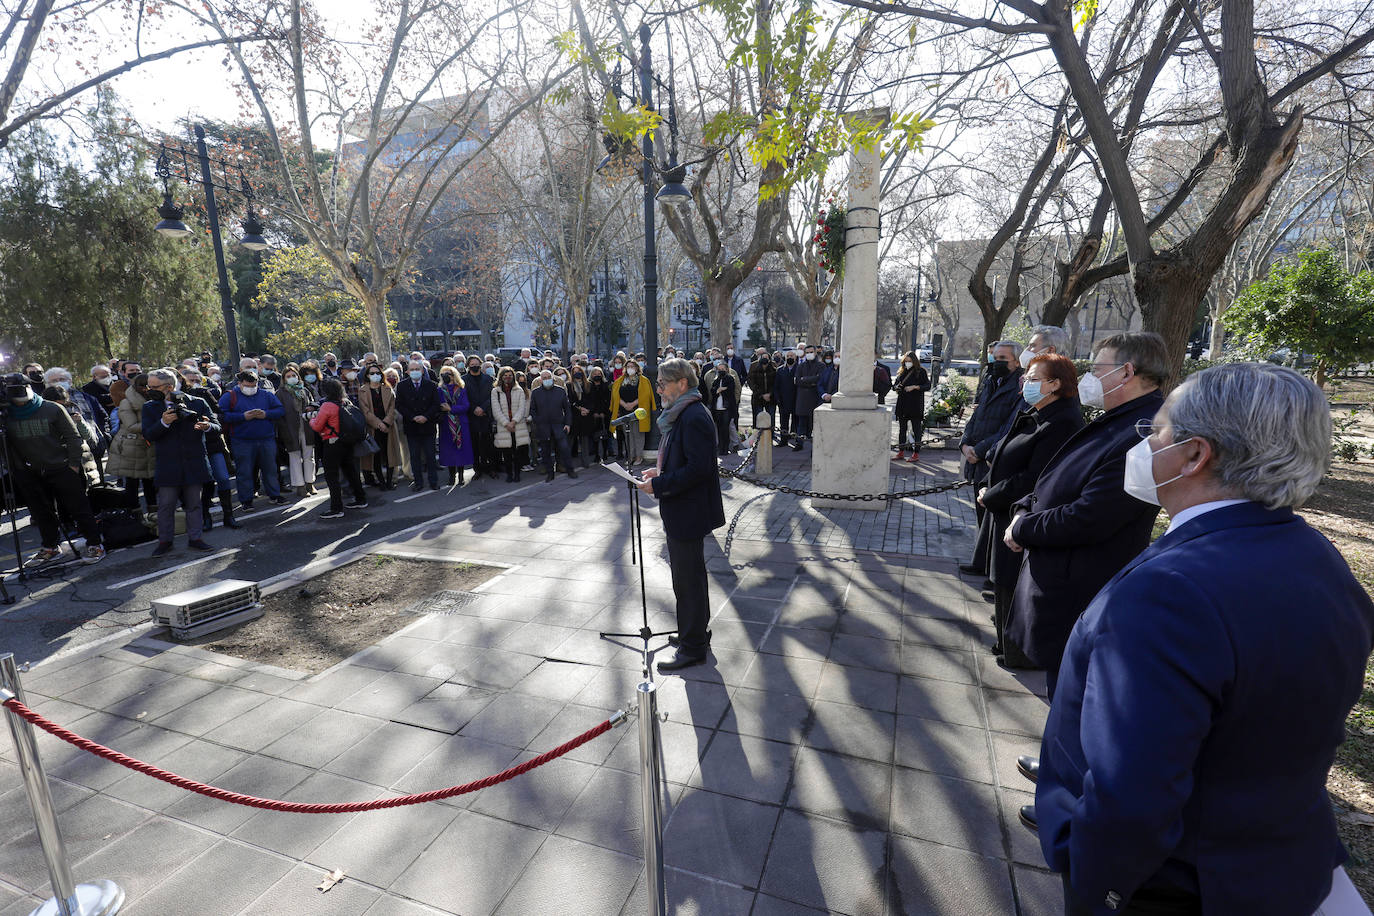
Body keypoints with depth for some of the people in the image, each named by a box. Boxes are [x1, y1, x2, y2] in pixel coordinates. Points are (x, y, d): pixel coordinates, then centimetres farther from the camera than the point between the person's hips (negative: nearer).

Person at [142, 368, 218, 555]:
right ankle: (165, 541, 17)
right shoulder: (150, 407, 5)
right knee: (166, 505, 3)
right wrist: (163, 423, -21)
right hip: (168, 465, 1)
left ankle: (195, 538, 19)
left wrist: (207, 426, -23)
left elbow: (217, 425, 1)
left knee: (194, 503, 9)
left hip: (195, 463, 0)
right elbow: (148, 435, -2)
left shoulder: (198, 403, 1)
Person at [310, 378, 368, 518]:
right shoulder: (347, 402, 5)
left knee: (331, 476, -2)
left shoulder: (327, 405, -16)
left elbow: (317, 427, -11)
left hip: (332, 445, -7)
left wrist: (312, 420, 11)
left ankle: (336, 508, -2)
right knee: (351, 471, 17)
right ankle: (360, 499, 26)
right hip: (347, 443, 7)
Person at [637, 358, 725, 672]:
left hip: (688, 514, -11)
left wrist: (659, 485, -22)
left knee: (688, 581, 0)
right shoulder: (680, 414, 13)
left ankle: (693, 648, 14)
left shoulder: (694, 417, -20)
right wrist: (660, 472, 8)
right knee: (689, 577, 22)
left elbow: (698, 468, -26)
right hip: (681, 512, 11)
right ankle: (696, 633, 37)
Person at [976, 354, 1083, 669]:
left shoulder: (1063, 424, -21)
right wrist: (990, 487, 1)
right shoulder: (1031, 416, 9)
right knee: (1004, 581, 21)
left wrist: (990, 496, -13)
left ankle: (1019, 654, 23)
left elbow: (1032, 479, -23)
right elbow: (999, 454, 16)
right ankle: (1008, 641, 39)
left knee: (1015, 586, 4)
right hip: (1006, 514, 9)